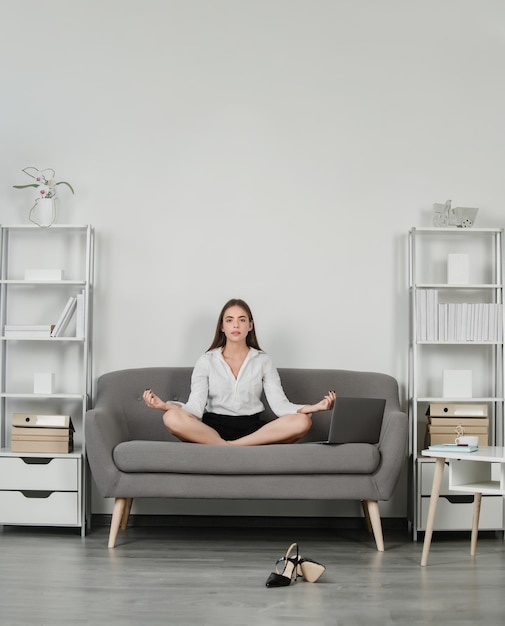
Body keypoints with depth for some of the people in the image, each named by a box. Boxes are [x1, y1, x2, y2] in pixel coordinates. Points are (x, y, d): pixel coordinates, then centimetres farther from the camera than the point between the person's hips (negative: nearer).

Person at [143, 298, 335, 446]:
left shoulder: (263, 361, 8)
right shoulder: (206, 361, 6)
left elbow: (280, 405, -2)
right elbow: (196, 408, -6)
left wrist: (313, 407, -21)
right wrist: (165, 406, -27)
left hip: (252, 429, 2)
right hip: (212, 430, -1)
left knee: (302, 421, -26)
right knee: (172, 418, -31)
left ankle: (231, 447, -28)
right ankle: (235, 449, -29)